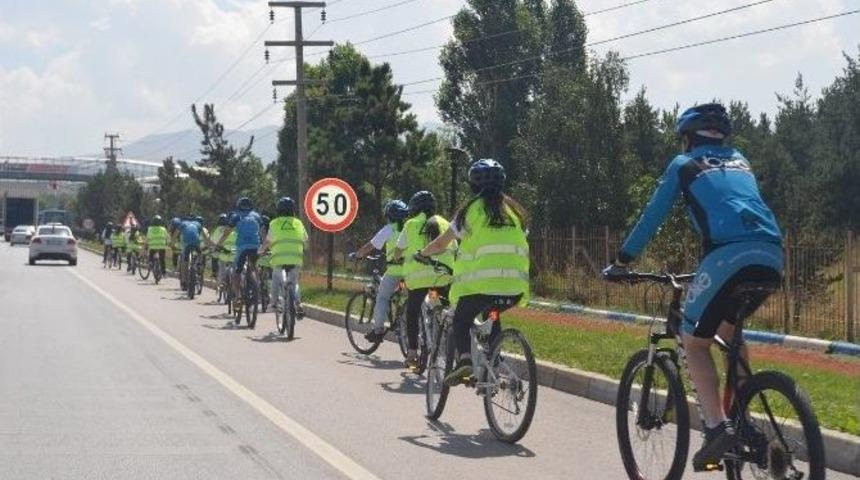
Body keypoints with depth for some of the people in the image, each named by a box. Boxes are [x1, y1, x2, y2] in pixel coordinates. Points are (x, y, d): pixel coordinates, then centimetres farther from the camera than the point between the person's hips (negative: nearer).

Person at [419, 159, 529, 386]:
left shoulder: (472, 209, 4)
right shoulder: (514, 210, 16)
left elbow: (441, 243, 10)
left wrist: (422, 253, 29)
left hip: (482, 282, -4)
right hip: (516, 286, 4)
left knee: (461, 321, 17)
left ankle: (464, 358, -9)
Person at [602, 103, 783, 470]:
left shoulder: (684, 164, 18)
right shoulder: (738, 161, 32)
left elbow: (652, 217, 16)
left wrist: (621, 262, 25)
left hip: (728, 256, -5)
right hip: (772, 255, 5)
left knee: (695, 343, 8)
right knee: (729, 329, 28)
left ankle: (717, 427, -10)